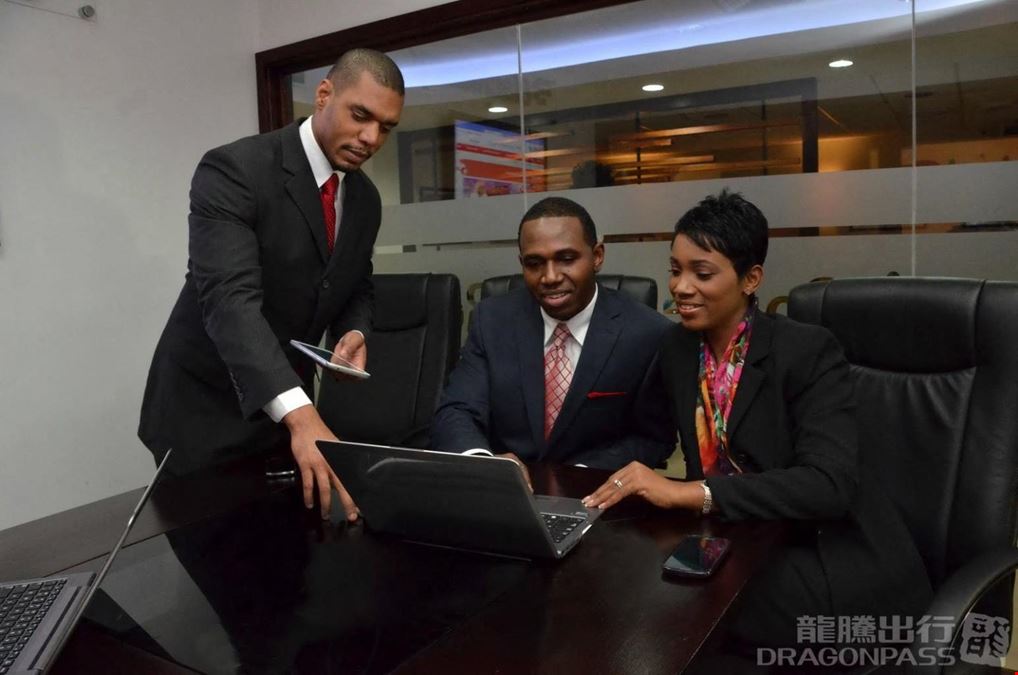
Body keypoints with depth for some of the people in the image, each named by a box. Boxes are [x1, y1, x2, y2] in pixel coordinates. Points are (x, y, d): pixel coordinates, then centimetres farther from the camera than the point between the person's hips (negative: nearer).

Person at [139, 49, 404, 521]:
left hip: (287, 410, 6)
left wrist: (355, 334, -12)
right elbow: (230, 299, -33)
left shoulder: (365, 200, 2)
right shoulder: (233, 170, -21)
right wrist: (300, 415, -46)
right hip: (204, 412, -6)